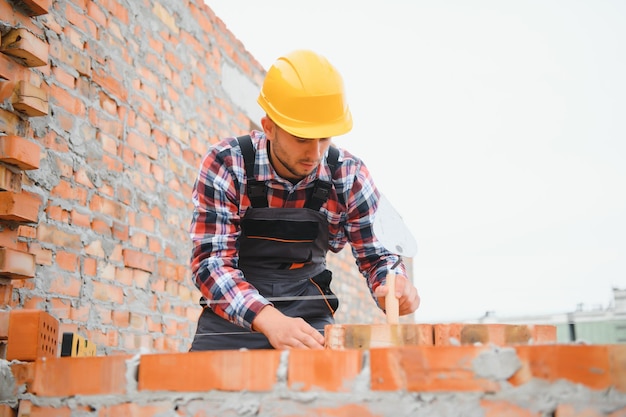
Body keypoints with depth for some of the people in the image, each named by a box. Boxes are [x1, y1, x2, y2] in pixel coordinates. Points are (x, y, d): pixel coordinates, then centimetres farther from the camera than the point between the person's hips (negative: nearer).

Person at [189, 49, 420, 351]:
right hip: (232, 311, -1)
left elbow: (373, 253, 0)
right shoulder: (225, 164, -17)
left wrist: (395, 286, -24)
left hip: (308, 315, 2)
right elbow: (210, 260, -22)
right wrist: (268, 319, -38)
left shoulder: (349, 175, -11)